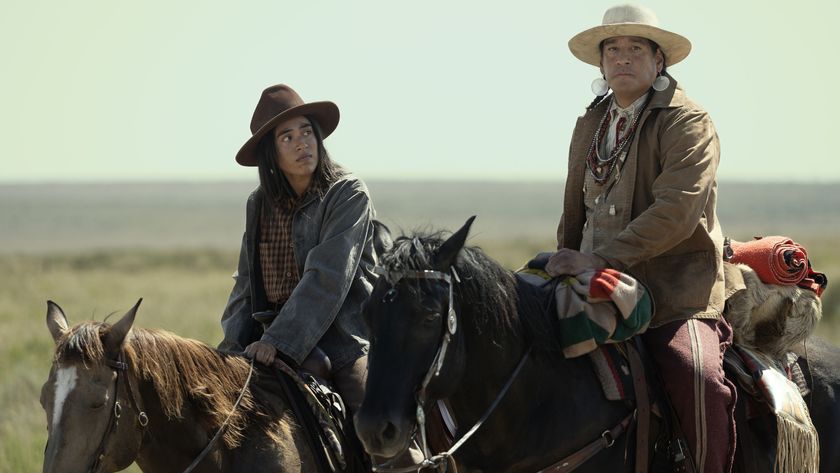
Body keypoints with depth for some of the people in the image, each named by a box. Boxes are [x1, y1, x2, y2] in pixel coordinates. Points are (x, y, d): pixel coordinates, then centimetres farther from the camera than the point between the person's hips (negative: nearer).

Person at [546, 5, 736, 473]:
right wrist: (565, 268, 8)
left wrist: (599, 259, -26)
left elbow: (677, 211, -21)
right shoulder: (590, 125, 15)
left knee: (696, 374, -30)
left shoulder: (689, 123, -7)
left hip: (677, 298, -7)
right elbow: (574, 214, 24)